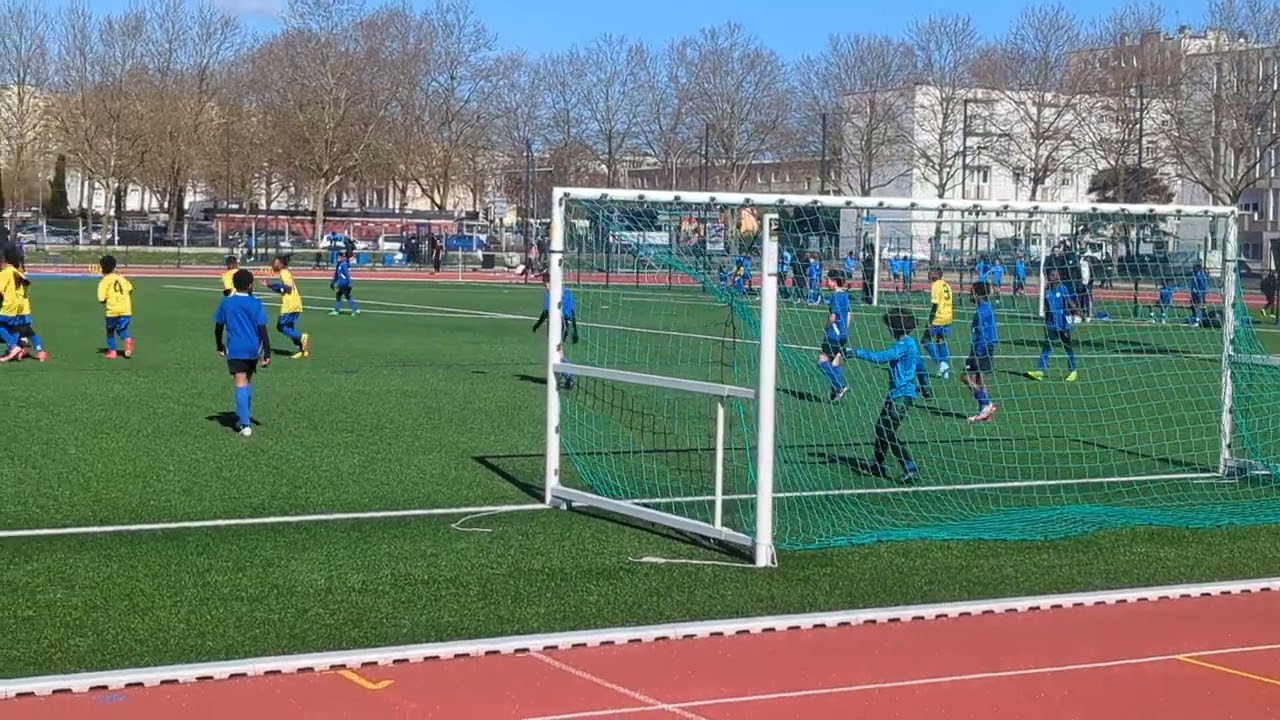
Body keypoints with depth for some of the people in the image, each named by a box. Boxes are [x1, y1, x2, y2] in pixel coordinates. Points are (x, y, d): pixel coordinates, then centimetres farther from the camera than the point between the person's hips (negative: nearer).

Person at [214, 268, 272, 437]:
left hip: (234, 349, -1)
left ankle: (245, 424, -17)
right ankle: (245, 417, 29)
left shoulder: (226, 303, 1)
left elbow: (218, 327, 7)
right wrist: (267, 353, -5)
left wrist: (220, 346, 21)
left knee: (241, 384, -7)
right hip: (253, 349, 1)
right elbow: (263, 330, -7)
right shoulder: (256, 304, -3)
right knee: (248, 381, 21)